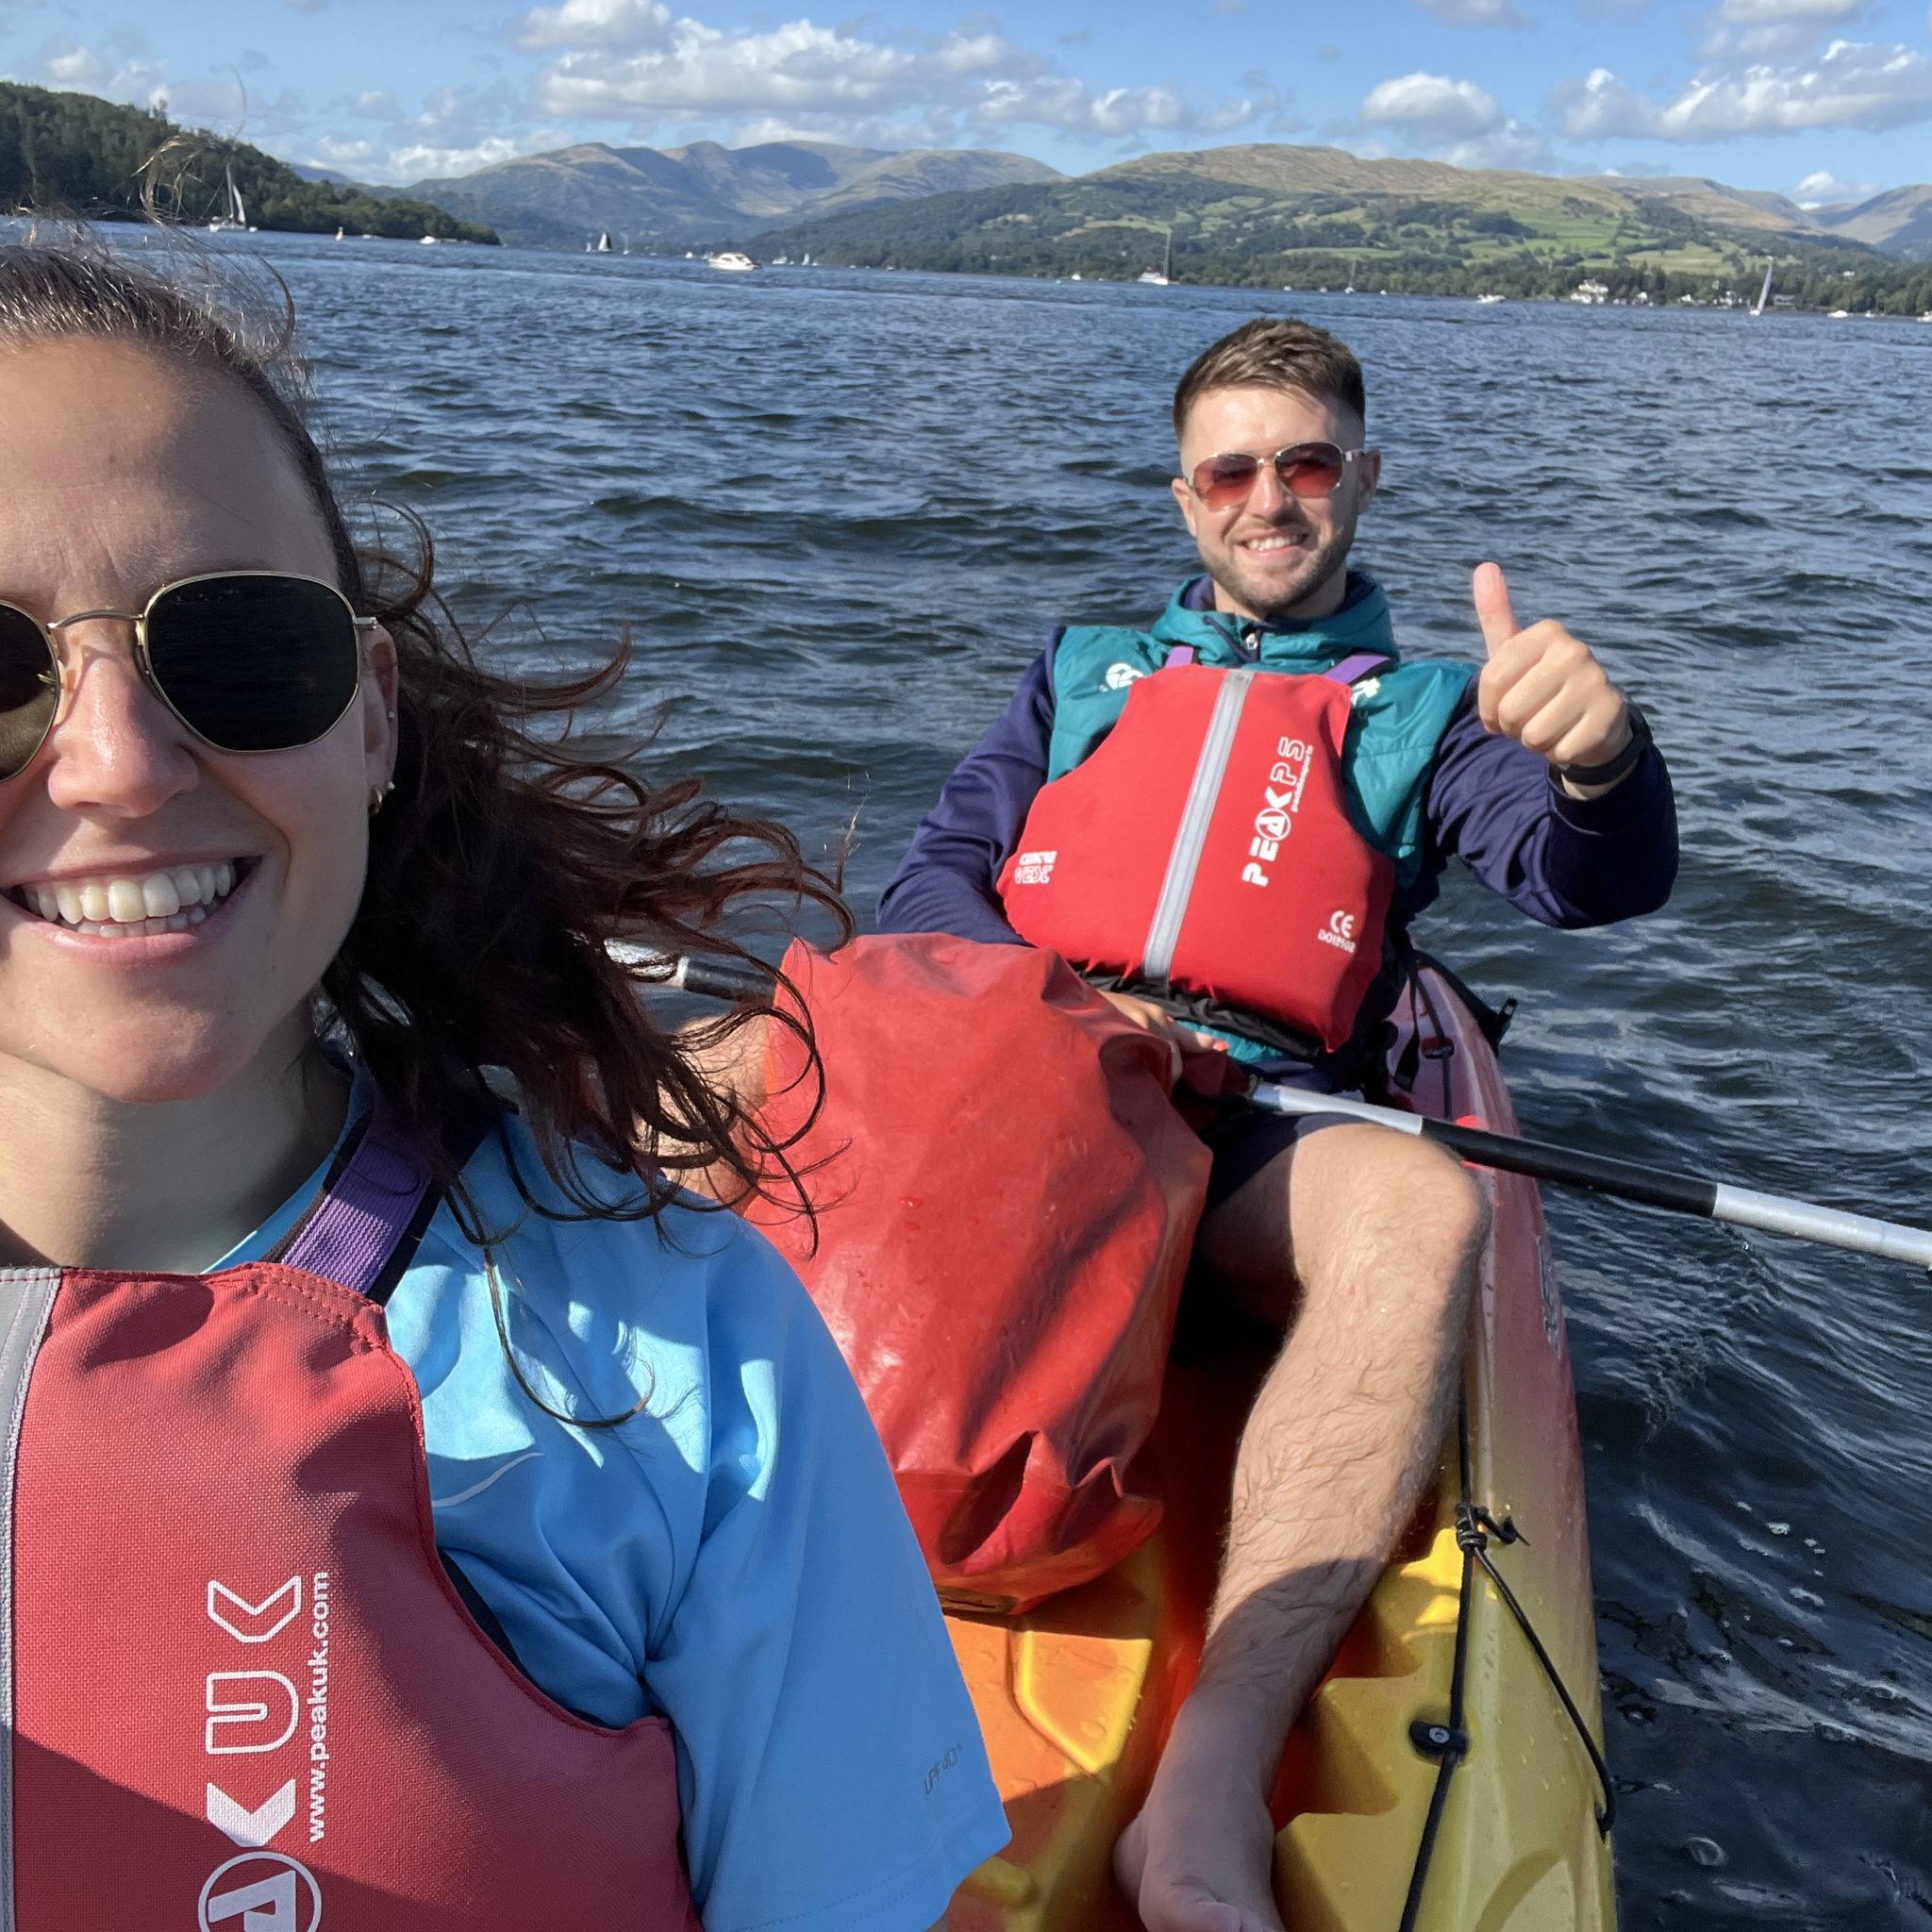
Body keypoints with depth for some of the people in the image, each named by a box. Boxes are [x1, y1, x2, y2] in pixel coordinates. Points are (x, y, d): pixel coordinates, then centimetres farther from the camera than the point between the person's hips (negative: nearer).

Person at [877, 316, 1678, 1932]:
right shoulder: (1087, 669, 25)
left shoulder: (1420, 709, 19)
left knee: (1419, 1207, -36)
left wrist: (1598, 758, -24)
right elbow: (934, 880, 17)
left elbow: (1600, 881, 1)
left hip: (1252, 1143, -1)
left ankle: (1209, 1792, -45)